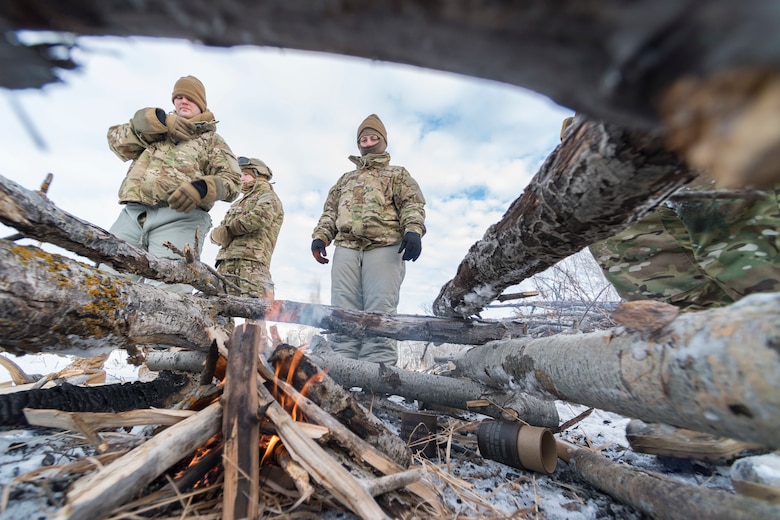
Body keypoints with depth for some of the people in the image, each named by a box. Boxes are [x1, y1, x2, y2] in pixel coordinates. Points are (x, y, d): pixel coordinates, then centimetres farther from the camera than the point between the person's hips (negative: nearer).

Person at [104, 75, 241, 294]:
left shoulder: (212, 140, 22)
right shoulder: (156, 127, 35)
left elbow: (231, 180, 5)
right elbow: (117, 140, 19)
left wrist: (201, 188, -16)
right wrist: (159, 121, 7)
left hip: (178, 216, -4)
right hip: (133, 213, 5)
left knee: (168, 291, -22)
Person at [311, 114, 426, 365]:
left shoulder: (398, 174, 23)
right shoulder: (346, 178, 34)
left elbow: (412, 205, 7)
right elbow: (330, 210, 25)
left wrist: (413, 231, -14)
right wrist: (320, 236, 6)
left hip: (384, 247, -3)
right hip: (346, 248, 4)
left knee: (380, 312, -12)